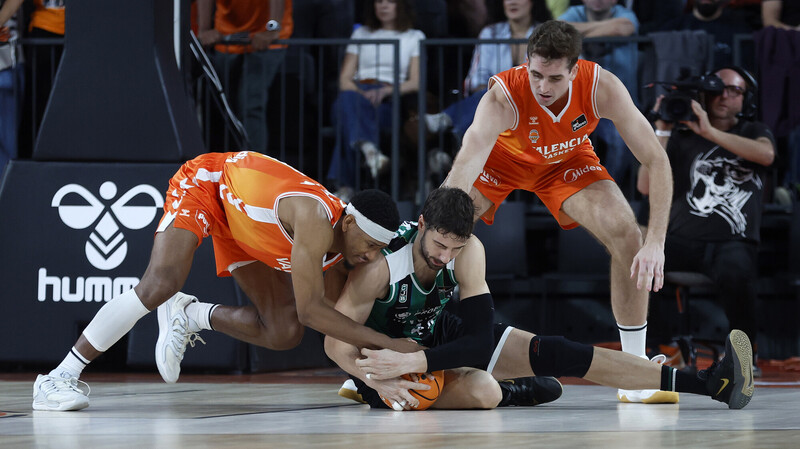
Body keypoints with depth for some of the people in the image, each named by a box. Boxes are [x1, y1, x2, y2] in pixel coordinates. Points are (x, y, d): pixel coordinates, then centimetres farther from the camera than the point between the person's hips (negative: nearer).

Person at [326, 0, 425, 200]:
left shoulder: (414, 37, 22)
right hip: (358, 92, 2)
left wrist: (385, 91, -13)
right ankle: (369, 149, -67)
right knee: (348, 99, -39)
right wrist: (361, 94, -7)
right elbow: (345, 78, 17)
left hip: (390, 101, -2)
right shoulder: (361, 34, 28)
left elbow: (415, 82, 8)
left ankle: (344, 184, -54)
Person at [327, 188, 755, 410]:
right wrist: (380, 382, -47)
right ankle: (511, 393, 1)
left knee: (553, 354, -10)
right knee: (482, 390, -38)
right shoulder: (378, 269, -33)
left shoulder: (469, 251, -21)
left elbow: (481, 340, -25)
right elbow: (335, 343, -29)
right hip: (384, 352, -5)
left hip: (437, 336, 5)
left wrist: (410, 361, -40)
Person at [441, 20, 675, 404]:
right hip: (502, 156, -1)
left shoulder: (602, 87, -34)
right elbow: (462, 171, -49)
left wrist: (656, 242, -40)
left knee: (628, 238, -19)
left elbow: (657, 162, -30)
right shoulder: (503, 95, -40)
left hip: (567, 160, 2)